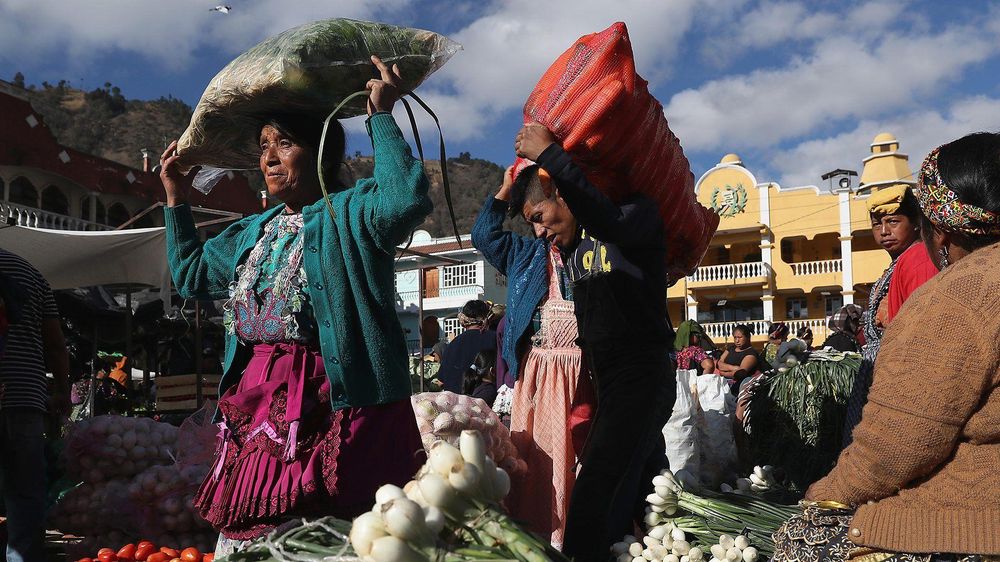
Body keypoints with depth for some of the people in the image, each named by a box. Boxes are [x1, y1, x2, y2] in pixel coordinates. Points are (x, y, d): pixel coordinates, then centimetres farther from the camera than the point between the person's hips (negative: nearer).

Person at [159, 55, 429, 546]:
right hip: (252, 405, 8)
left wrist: (381, 116, -15)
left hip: (326, 409, -7)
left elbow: (407, 199, -25)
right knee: (241, 535, 10)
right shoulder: (254, 231, 22)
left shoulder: (351, 212, -3)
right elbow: (191, 275, 34)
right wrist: (176, 198, 31)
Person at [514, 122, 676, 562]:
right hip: (604, 379, 9)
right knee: (639, 489, 19)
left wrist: (550, 155, -26)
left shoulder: (639, 212, -7)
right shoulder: (568, 247, 15)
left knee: (597, 501, -19)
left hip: (642, 376, -9)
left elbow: (613, 224, -29)